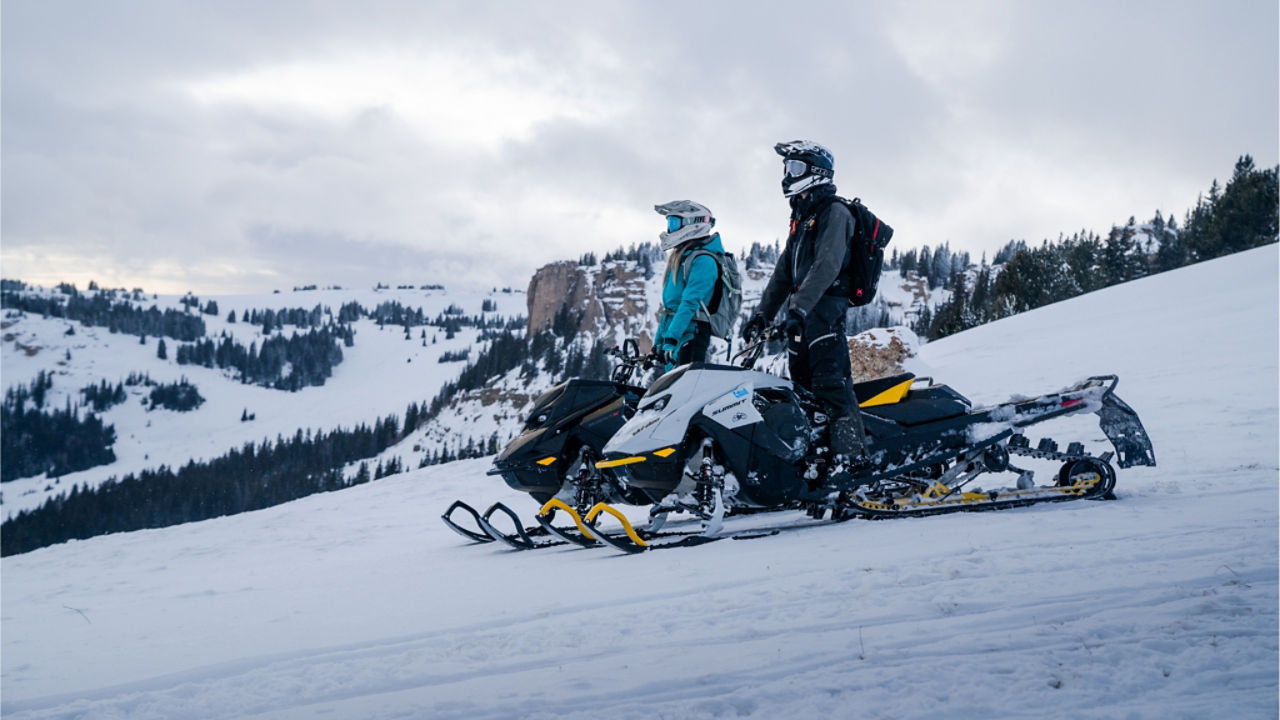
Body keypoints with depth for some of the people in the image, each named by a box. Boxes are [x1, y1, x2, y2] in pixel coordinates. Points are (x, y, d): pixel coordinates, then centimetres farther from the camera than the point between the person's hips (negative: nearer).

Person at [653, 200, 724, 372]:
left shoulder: (702, 260, -11)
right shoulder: (680, 256, 20)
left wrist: (671, 338, -27)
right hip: (674, 334, 10)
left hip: (691, 336, -10)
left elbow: (690, 303, -21)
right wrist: (659, 341, 23)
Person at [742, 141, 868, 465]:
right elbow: (783, 272, 25)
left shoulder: (834, 213, -6)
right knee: (802, 389, 9)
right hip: (799, 313, 10)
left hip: (825, 308, -10)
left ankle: (852, 459, -25)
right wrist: (762, 315, 20)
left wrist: (799, 307, -32)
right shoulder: (801, 217, 22)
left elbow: (826, 265, -21)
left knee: (831, 386, -18)